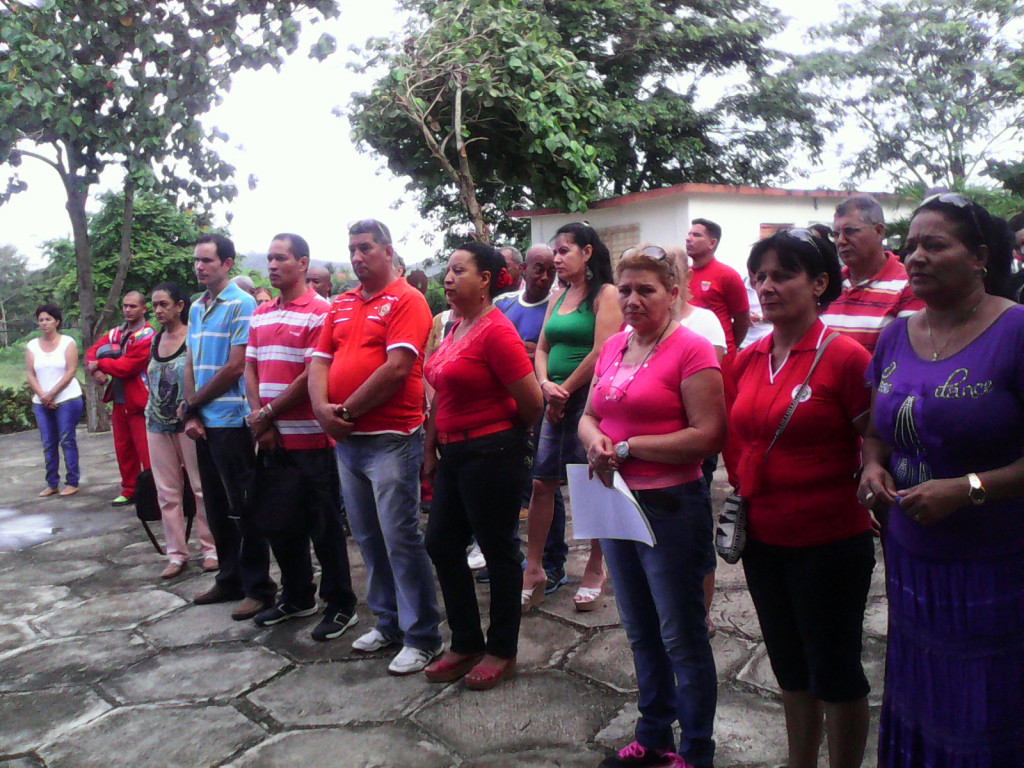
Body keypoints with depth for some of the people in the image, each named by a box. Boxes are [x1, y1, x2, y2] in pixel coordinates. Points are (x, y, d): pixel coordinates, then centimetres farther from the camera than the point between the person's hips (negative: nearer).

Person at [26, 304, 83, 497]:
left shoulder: (68, 342, -1)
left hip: (67, 399, -4)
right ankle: (51, 484, 12)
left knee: (67, 440, -3)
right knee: (48, 443, 6)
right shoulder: (32, 346, 10)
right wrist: (42, 395, -8)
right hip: (41, 403, 4)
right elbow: (30, 374, 6)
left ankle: (72, 482, 3)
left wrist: (52, 393, -13)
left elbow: (71, 371, -8)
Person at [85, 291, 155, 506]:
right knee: (123, 450, 15)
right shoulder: (115, 333, 13)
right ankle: (130, 491, 27)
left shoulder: (147, 336, -12)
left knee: (146, 451, -8)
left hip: (139, 402, -8)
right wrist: (96, 371, -12)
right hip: (119, 401, 8)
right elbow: (93, 351, 8)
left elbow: (127, 366, -18)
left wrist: (99, 365, -6)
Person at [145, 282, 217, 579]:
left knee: (202, 487, 1)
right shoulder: (155, 340, 11)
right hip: (158, 424, 6)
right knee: (167, 492, 9)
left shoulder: (194, 338, -7)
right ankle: (176, 554, 18)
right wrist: (153, 409, 10)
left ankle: (210, 548, 13)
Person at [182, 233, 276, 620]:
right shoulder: (196, 308, 14)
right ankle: (229, 579, 27)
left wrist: (191, 404, -6)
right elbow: (191, 365, 13)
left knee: (243, 508, -1)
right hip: (204, 423, 8)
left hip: (232, 421, -8)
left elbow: (235, 367, -15)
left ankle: (258, 587, 10)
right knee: (217, 507, 14)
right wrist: (192, 414, 0)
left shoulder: (241, 304, -10)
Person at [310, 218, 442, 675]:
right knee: (368, 538, 15)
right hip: (347, 440, 8)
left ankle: (421, 637, 10)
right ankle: (388, 623, 30)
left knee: (401, 538, -3)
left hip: (391, 439, -7)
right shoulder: (341, 306, 15)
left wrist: (347, 411, -13)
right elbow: (320, 361, 11)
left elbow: (398, 367, -18)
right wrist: (323, 409, -8)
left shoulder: (405, 300, -7)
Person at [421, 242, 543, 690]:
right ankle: (466, 644, 29)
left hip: (492, 454, -9)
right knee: (442, 545, 13)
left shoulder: (496, 331, -16)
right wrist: (431, 449, 14)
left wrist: (506, 435, 0)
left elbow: (531, 401, -18)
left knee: (498, 551, 5)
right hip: (455, 453, 9)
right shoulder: (455, 329, 11)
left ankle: (502, 652, 24)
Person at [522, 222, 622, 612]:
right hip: (556, 403, 7)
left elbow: (601, 352, -15)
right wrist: (546, 384, -6)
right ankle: (535, 570, 14)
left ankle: (595, 567, 21)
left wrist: (565, 391, -9)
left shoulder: (605, 294, -6)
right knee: (541, 482, 4)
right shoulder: (557, 298, 16)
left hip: (590, 399, -6)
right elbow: (542, 349, 14)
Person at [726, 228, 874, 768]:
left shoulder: (845, 356, -15)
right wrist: (747, 493, 7)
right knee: (790, 666, 21)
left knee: (834, 670, 11)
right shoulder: (747, 361, 4)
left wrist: (857, 503, -4)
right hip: (763, 540, 6)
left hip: (831, 544, -6)